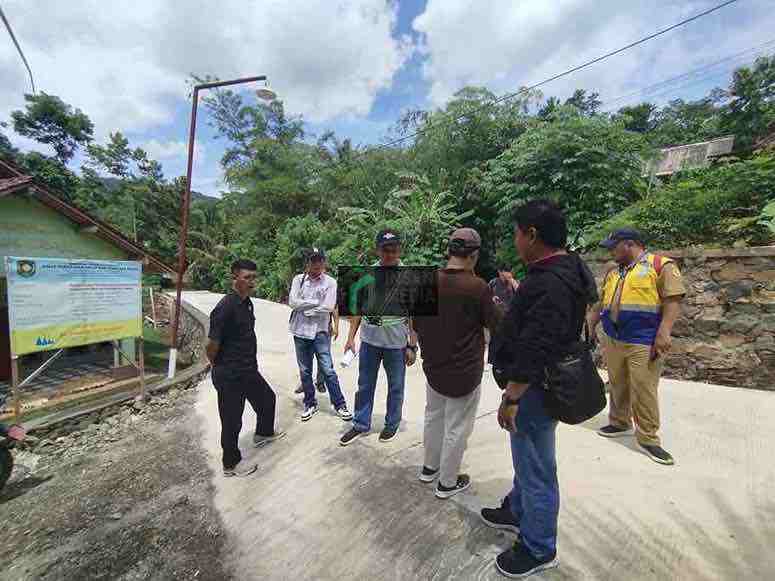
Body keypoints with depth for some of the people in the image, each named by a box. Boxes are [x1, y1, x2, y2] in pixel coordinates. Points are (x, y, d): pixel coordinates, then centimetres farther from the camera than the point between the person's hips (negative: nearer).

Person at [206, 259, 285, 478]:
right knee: (232, 421, 10)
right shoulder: (225, 308, -25)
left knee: (267, 399, 25)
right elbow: (212, 346, -20)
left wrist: (250, 362, 15)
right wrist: (220, 368, -3)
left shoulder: (247, 302, 3)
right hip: (230, 376, -9)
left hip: (248, 370, 9)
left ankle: (264, 433, 51)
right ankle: (231, 464, 32)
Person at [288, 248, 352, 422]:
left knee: (328, 370, 0)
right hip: (300, 331, 3)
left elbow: (328, 307, -14)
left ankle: (340, 405, 15)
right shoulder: (298, 279, 3)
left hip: (320, 331, -3)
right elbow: (293, 302, -8)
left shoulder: (330, 282, -3)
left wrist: (305, 309, -7)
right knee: (305, 371, 13)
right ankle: (310, 404, 30)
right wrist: (317, 302, -11)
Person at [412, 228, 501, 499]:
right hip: (464, 372, -5)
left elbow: (416, 324, 3)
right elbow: (496, 324, -7)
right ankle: (447, 482, 31)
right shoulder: (477, 287, -21)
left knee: (433, 416, 24)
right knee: (456, 428, 13)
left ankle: (429, 467, 42)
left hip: (433, 366, 5)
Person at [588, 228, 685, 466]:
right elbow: (601, 303, 20)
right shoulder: (613, 273, 17)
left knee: (644, 391, -2)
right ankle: (619, 423, 30)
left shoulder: (661, 265, -3)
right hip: (612, 340, 6)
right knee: (617, 386, 15)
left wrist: (663, 333, -19)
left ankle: (648, 438, 11)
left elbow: (673, 300, -10)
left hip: (644, 343, -6)